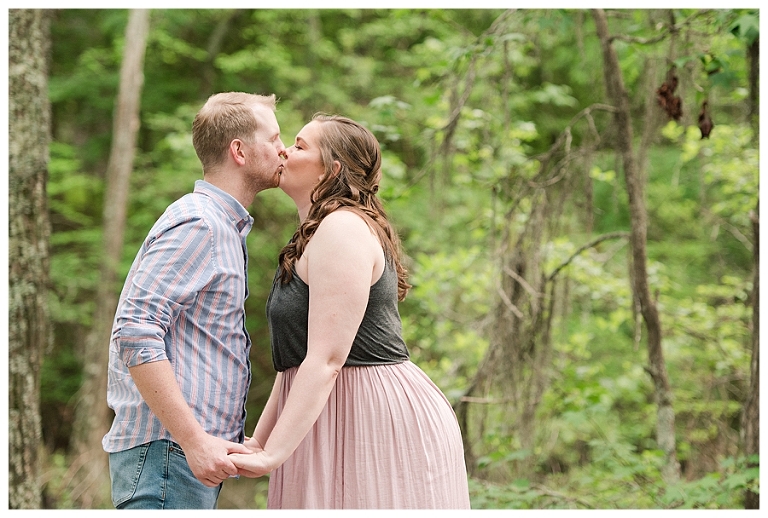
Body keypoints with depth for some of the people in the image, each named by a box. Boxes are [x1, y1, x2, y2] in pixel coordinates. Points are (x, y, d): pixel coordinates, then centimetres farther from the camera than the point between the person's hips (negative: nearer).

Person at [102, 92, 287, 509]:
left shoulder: (224, 227, 21)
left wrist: (220, 438, 20)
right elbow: (135, 334, -21)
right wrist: (195, 440, -23)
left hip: (196, 446, 10)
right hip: (167, 448, -10)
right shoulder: (197, 223, -11)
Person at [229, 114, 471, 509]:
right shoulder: (314, 238, 18)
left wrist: (273, 455, -25)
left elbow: (326, 359, -23)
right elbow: (298, 361, 18)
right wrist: (258, 442, 14)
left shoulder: (343, 229, -14)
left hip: (378, 415, -10)